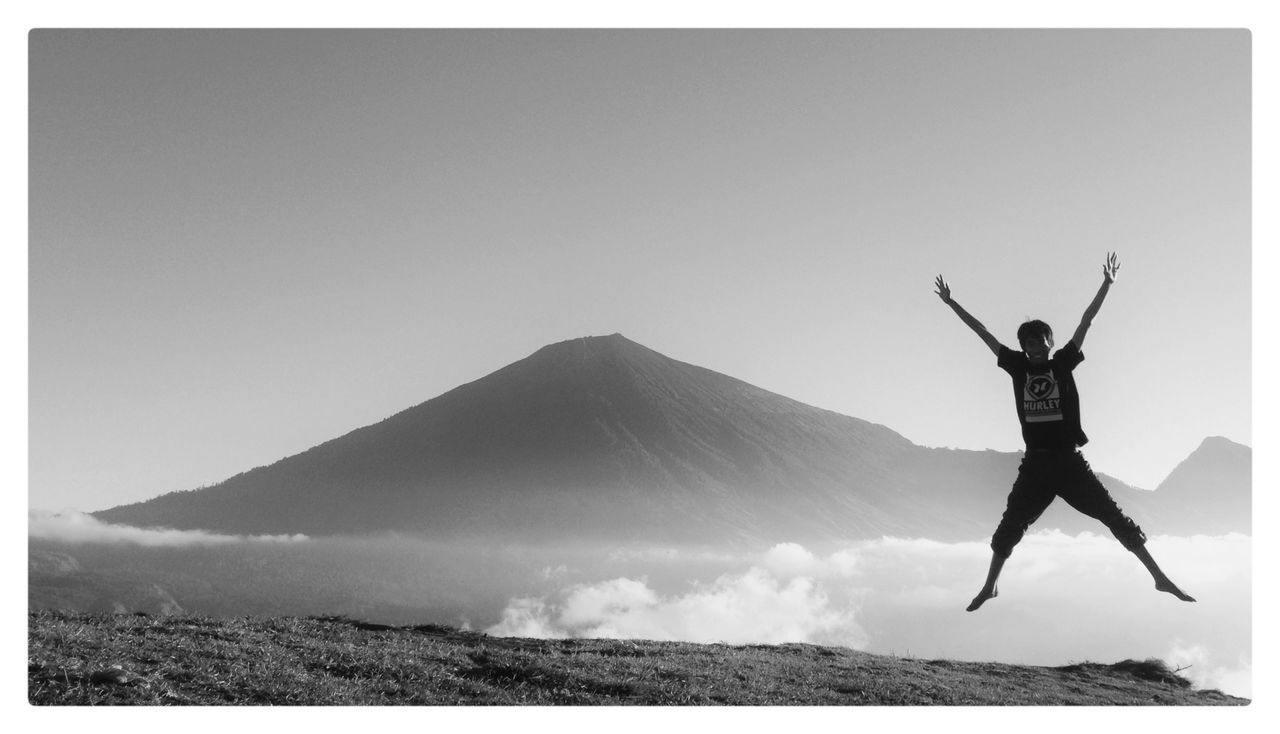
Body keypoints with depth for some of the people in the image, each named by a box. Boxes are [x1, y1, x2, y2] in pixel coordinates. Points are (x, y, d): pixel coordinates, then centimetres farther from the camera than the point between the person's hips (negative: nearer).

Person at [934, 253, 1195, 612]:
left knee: (1115, 518, -2)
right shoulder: (1017, 366, 5)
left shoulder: (1063, 362, 1)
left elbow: (1086, 322, -3)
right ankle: (989, 588, 22)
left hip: (1070, 460, -1)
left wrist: (1107, 284, -9)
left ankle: (1160, 578, 3)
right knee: (1009, 527, 6)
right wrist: (951, 303, 8)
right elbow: (983, 332, 7)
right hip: (1035, 462, 2)